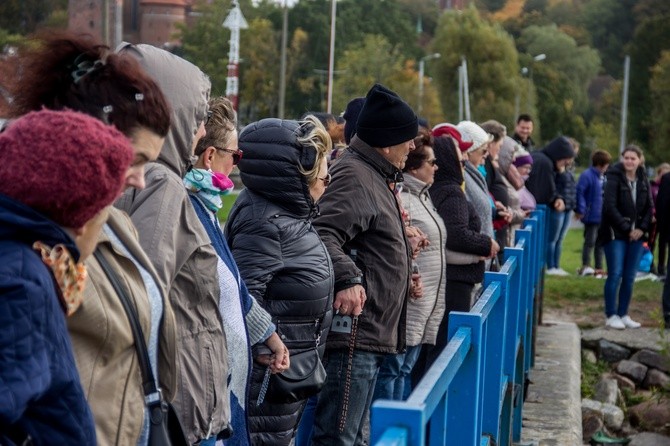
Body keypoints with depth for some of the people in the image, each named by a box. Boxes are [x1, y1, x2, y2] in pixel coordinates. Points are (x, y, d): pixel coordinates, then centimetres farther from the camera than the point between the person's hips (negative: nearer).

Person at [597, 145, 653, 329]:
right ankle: (611, 315, 1)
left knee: (630, 277, 5)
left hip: (636, 234, 5)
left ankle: (623, 314, 13)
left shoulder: (643, 180, 9)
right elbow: (610, 207, -13)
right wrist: (626, 228, -14)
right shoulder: (614, 178, -7)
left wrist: (641, 228, -4)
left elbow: (649, 207, 11)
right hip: (615, 233, -5)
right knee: (615, 274, -6)